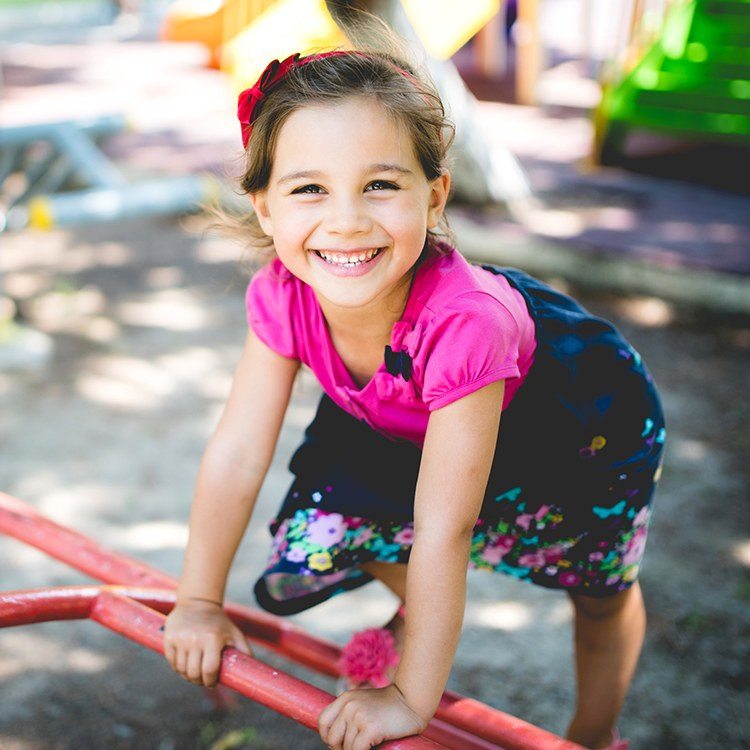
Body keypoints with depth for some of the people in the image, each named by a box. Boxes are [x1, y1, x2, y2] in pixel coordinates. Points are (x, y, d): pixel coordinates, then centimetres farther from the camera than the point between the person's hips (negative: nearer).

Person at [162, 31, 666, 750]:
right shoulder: (283, 294, -29)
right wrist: (200, 602, -12)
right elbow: (236, 452, -19)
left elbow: (442, 529, -40)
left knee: (600, 598, 12)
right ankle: (417, 611, 35)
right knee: (325, 530, 2)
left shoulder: (461, 319, -45)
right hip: (404, 425, 4)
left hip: (578, 425, -4)